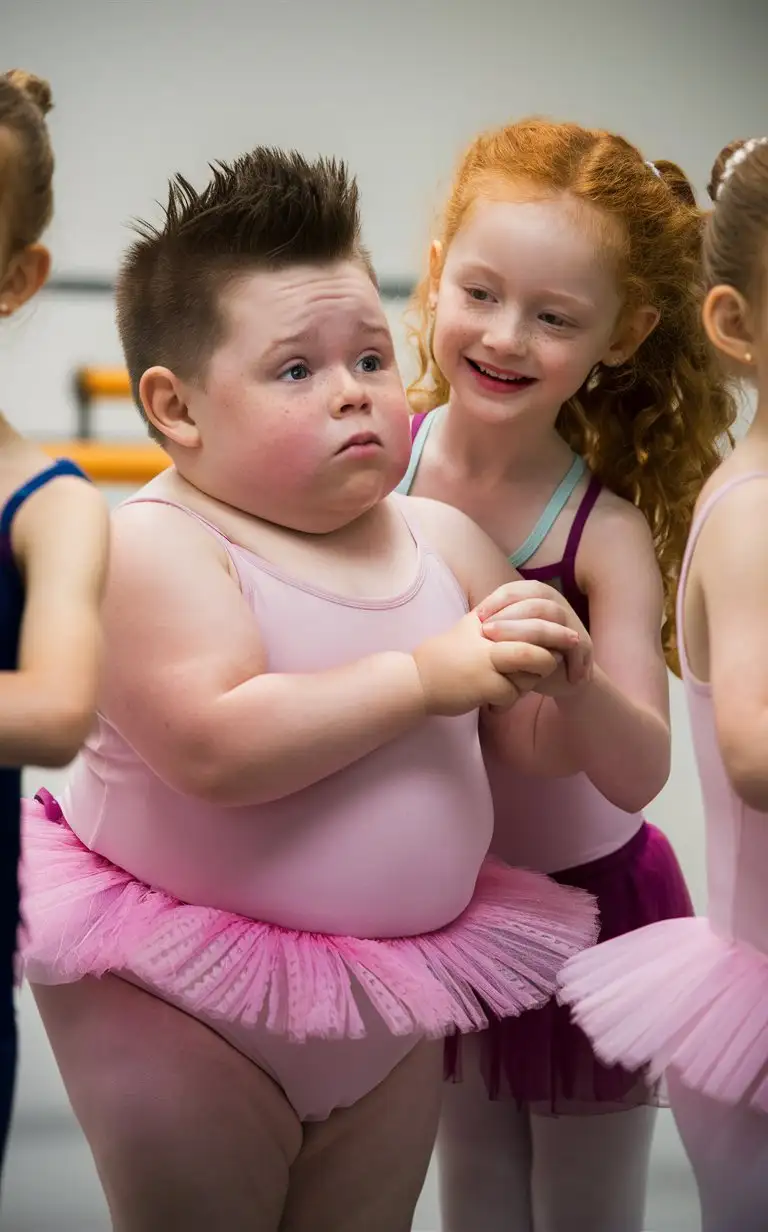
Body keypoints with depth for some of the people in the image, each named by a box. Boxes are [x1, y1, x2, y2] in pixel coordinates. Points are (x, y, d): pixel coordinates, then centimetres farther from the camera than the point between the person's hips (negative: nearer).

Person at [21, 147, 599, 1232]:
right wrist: (424, 676, -27)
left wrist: (551, 660, -13)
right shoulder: (156, 549, -17)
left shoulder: (444, 539, 2)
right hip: (186, 1012, -6)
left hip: (394, 997, 6)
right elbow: (218, 748, -32)